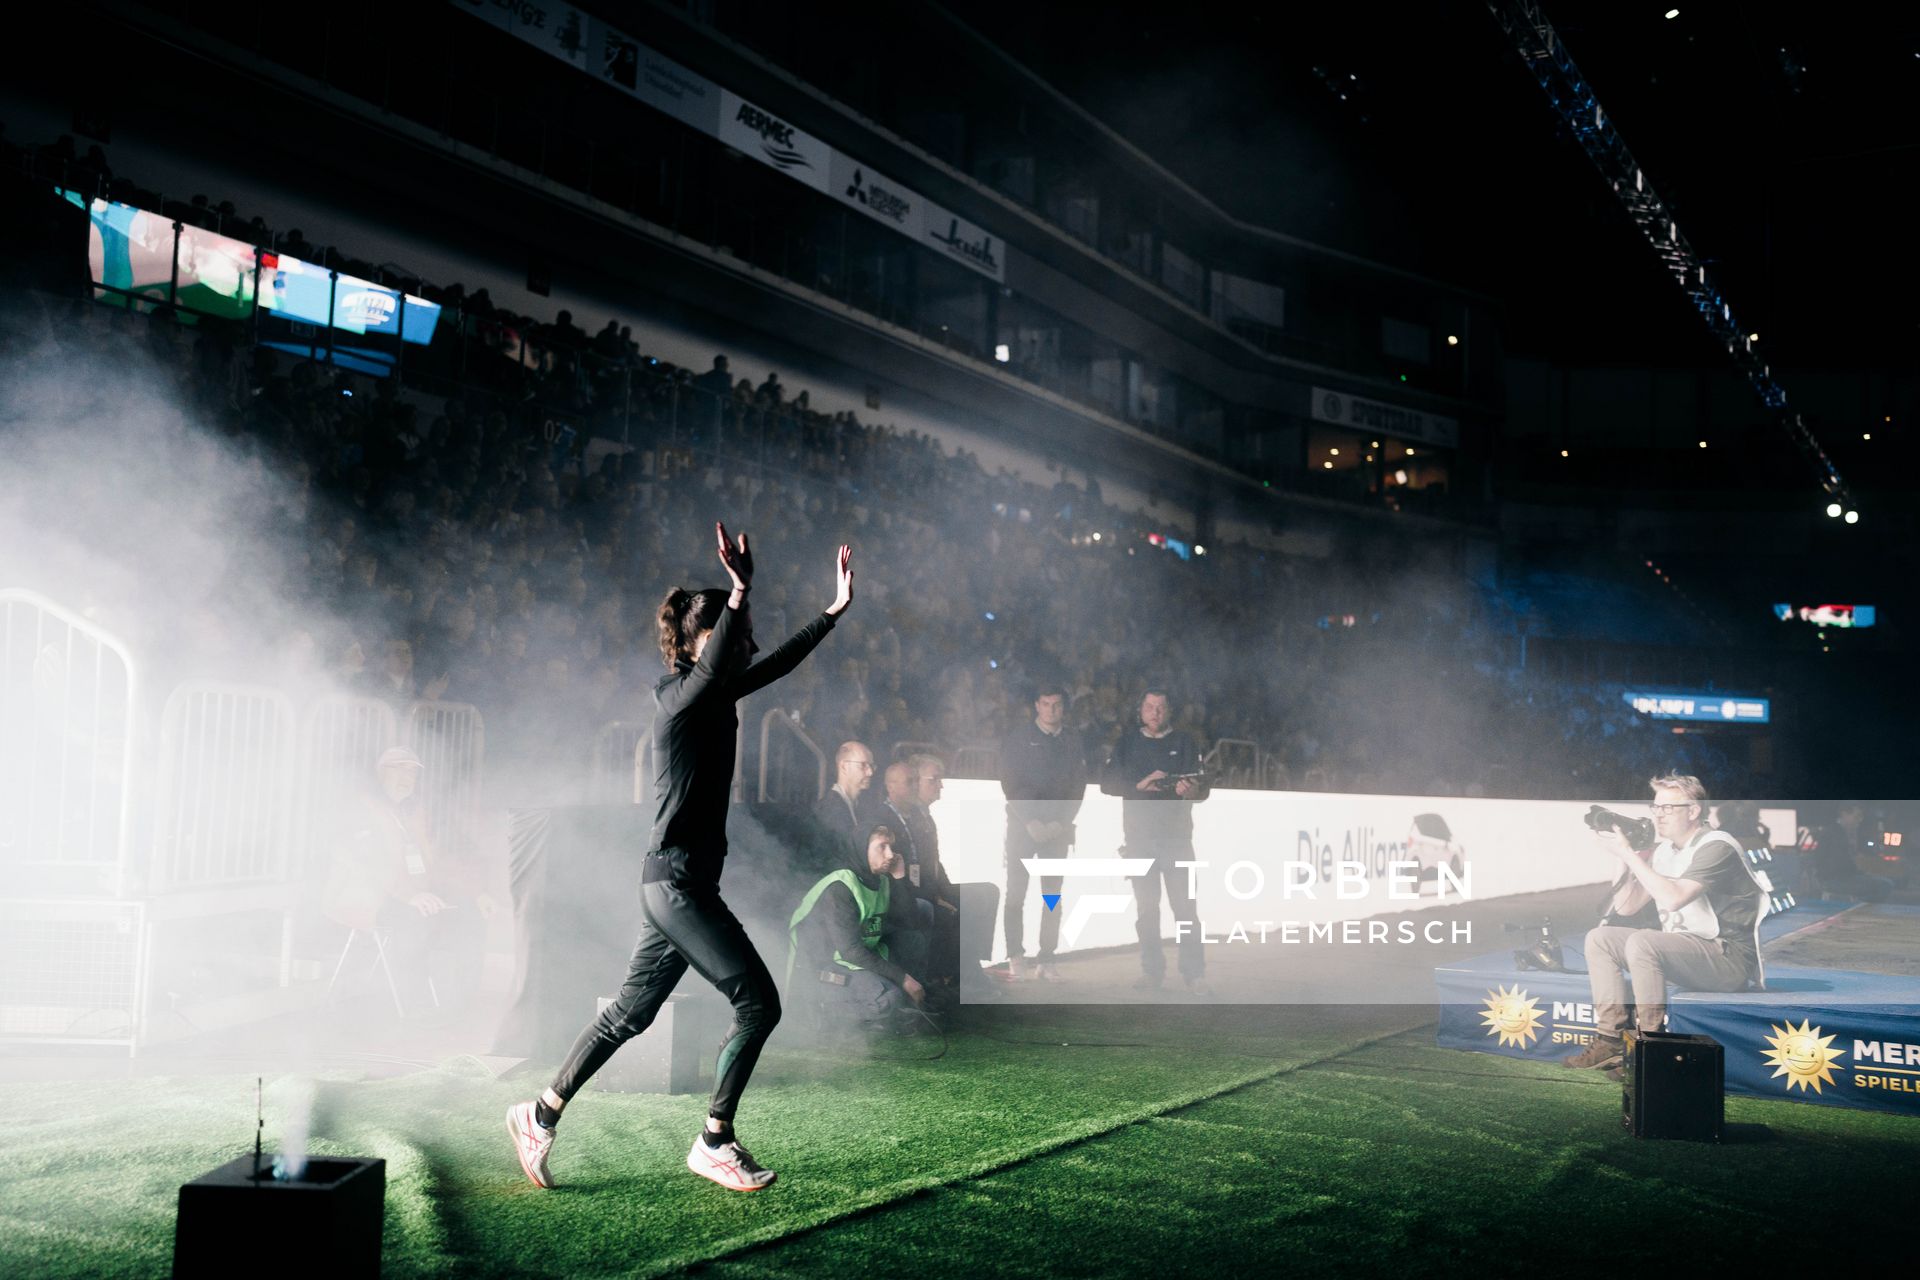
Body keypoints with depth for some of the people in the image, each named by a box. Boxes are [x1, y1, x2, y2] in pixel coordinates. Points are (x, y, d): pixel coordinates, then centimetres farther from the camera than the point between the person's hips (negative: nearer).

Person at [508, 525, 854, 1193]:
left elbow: (775, 663, 23)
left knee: (630, 1012, 16)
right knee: (758, 1001, -8)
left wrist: (834, 610, 24)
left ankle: (541, 1115, 27)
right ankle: (714, 1143, 2)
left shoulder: (715, 694, 13)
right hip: (677, 880, -10)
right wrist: (740, 592, -45)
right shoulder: (679, 694, -12)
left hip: (681, 881, 10)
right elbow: (715, 667, -34)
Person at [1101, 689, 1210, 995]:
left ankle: (1195, 975, -6)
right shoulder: (1127, 744, 12)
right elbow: (1107, 782, 0)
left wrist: (1191, 790, -23)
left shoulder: (1184, 743, 8)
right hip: (1139, 836, 2)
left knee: (1185, 906, -8)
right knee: (1146, 908, 4)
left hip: (1176, 835, -2)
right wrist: (1139, 785, -16)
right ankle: (1152, 971, 10)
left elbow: (1203, 788, 0)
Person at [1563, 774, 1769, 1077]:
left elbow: (1673, 898, -28)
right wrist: (1624, 859, 3)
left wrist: (1627, 853, -22)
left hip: (1729, 959, -9)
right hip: (1682, 947, 9)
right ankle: (1610, 1041, -9)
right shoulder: (1665, 850, 12)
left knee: (1642, 942, -32)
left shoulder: (1717, 847, -14)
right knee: (1599, 938, -2)